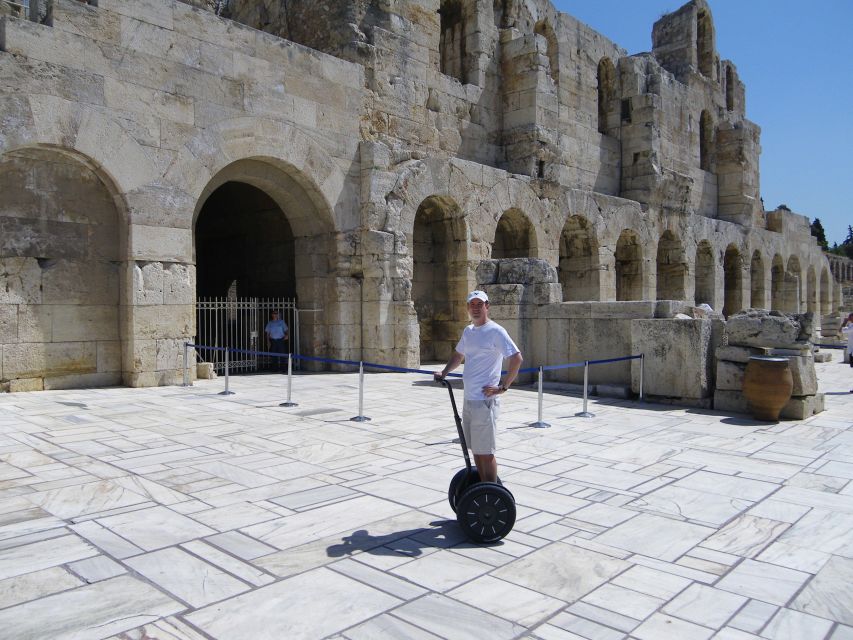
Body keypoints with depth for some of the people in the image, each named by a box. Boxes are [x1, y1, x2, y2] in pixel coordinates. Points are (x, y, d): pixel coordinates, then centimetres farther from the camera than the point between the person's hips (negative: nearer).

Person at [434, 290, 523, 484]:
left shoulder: (495, 331, -11)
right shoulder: (468, 331, 14)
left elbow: (516, 358, -18)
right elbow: (458, 355, 31)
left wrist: (503, 387, -18)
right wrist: (444, 372, 18)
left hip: (484, 400, -8)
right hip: (468, 400, 9)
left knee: (485, 452, -3)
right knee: (475, 449, 16)